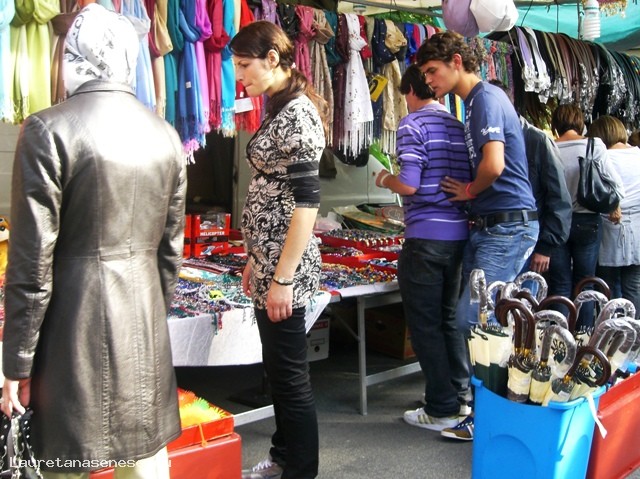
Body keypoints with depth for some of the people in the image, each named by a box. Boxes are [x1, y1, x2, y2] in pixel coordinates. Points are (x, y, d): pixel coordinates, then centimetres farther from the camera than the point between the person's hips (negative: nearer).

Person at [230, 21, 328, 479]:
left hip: (286, 267, -10)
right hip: (269, 260, 10)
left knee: (290, 375, 3)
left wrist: (283, 278, -22)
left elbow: (306, 201, -22)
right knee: (277, 369, 20)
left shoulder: (297, 113, -16)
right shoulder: (280, 109, 13)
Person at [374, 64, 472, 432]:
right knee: (449, 318, 18)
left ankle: (442, 409, 9)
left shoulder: (413, 124, -9)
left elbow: (409, 185, -17)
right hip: (459, 235, 7)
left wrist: (385, 179, 2)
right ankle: (462, 396, 24)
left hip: (426, 237, -7)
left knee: (425, 323, 2)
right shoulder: (459, 127, 13)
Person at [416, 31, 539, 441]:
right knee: (486, 320, 13)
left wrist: (470, 191, -9)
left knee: (472, 318, -10)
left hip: (509, 227, -10)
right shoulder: (474, 103, 17)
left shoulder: (487, 98, -14)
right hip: (488, 226, 10)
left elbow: (494, 165, -27)